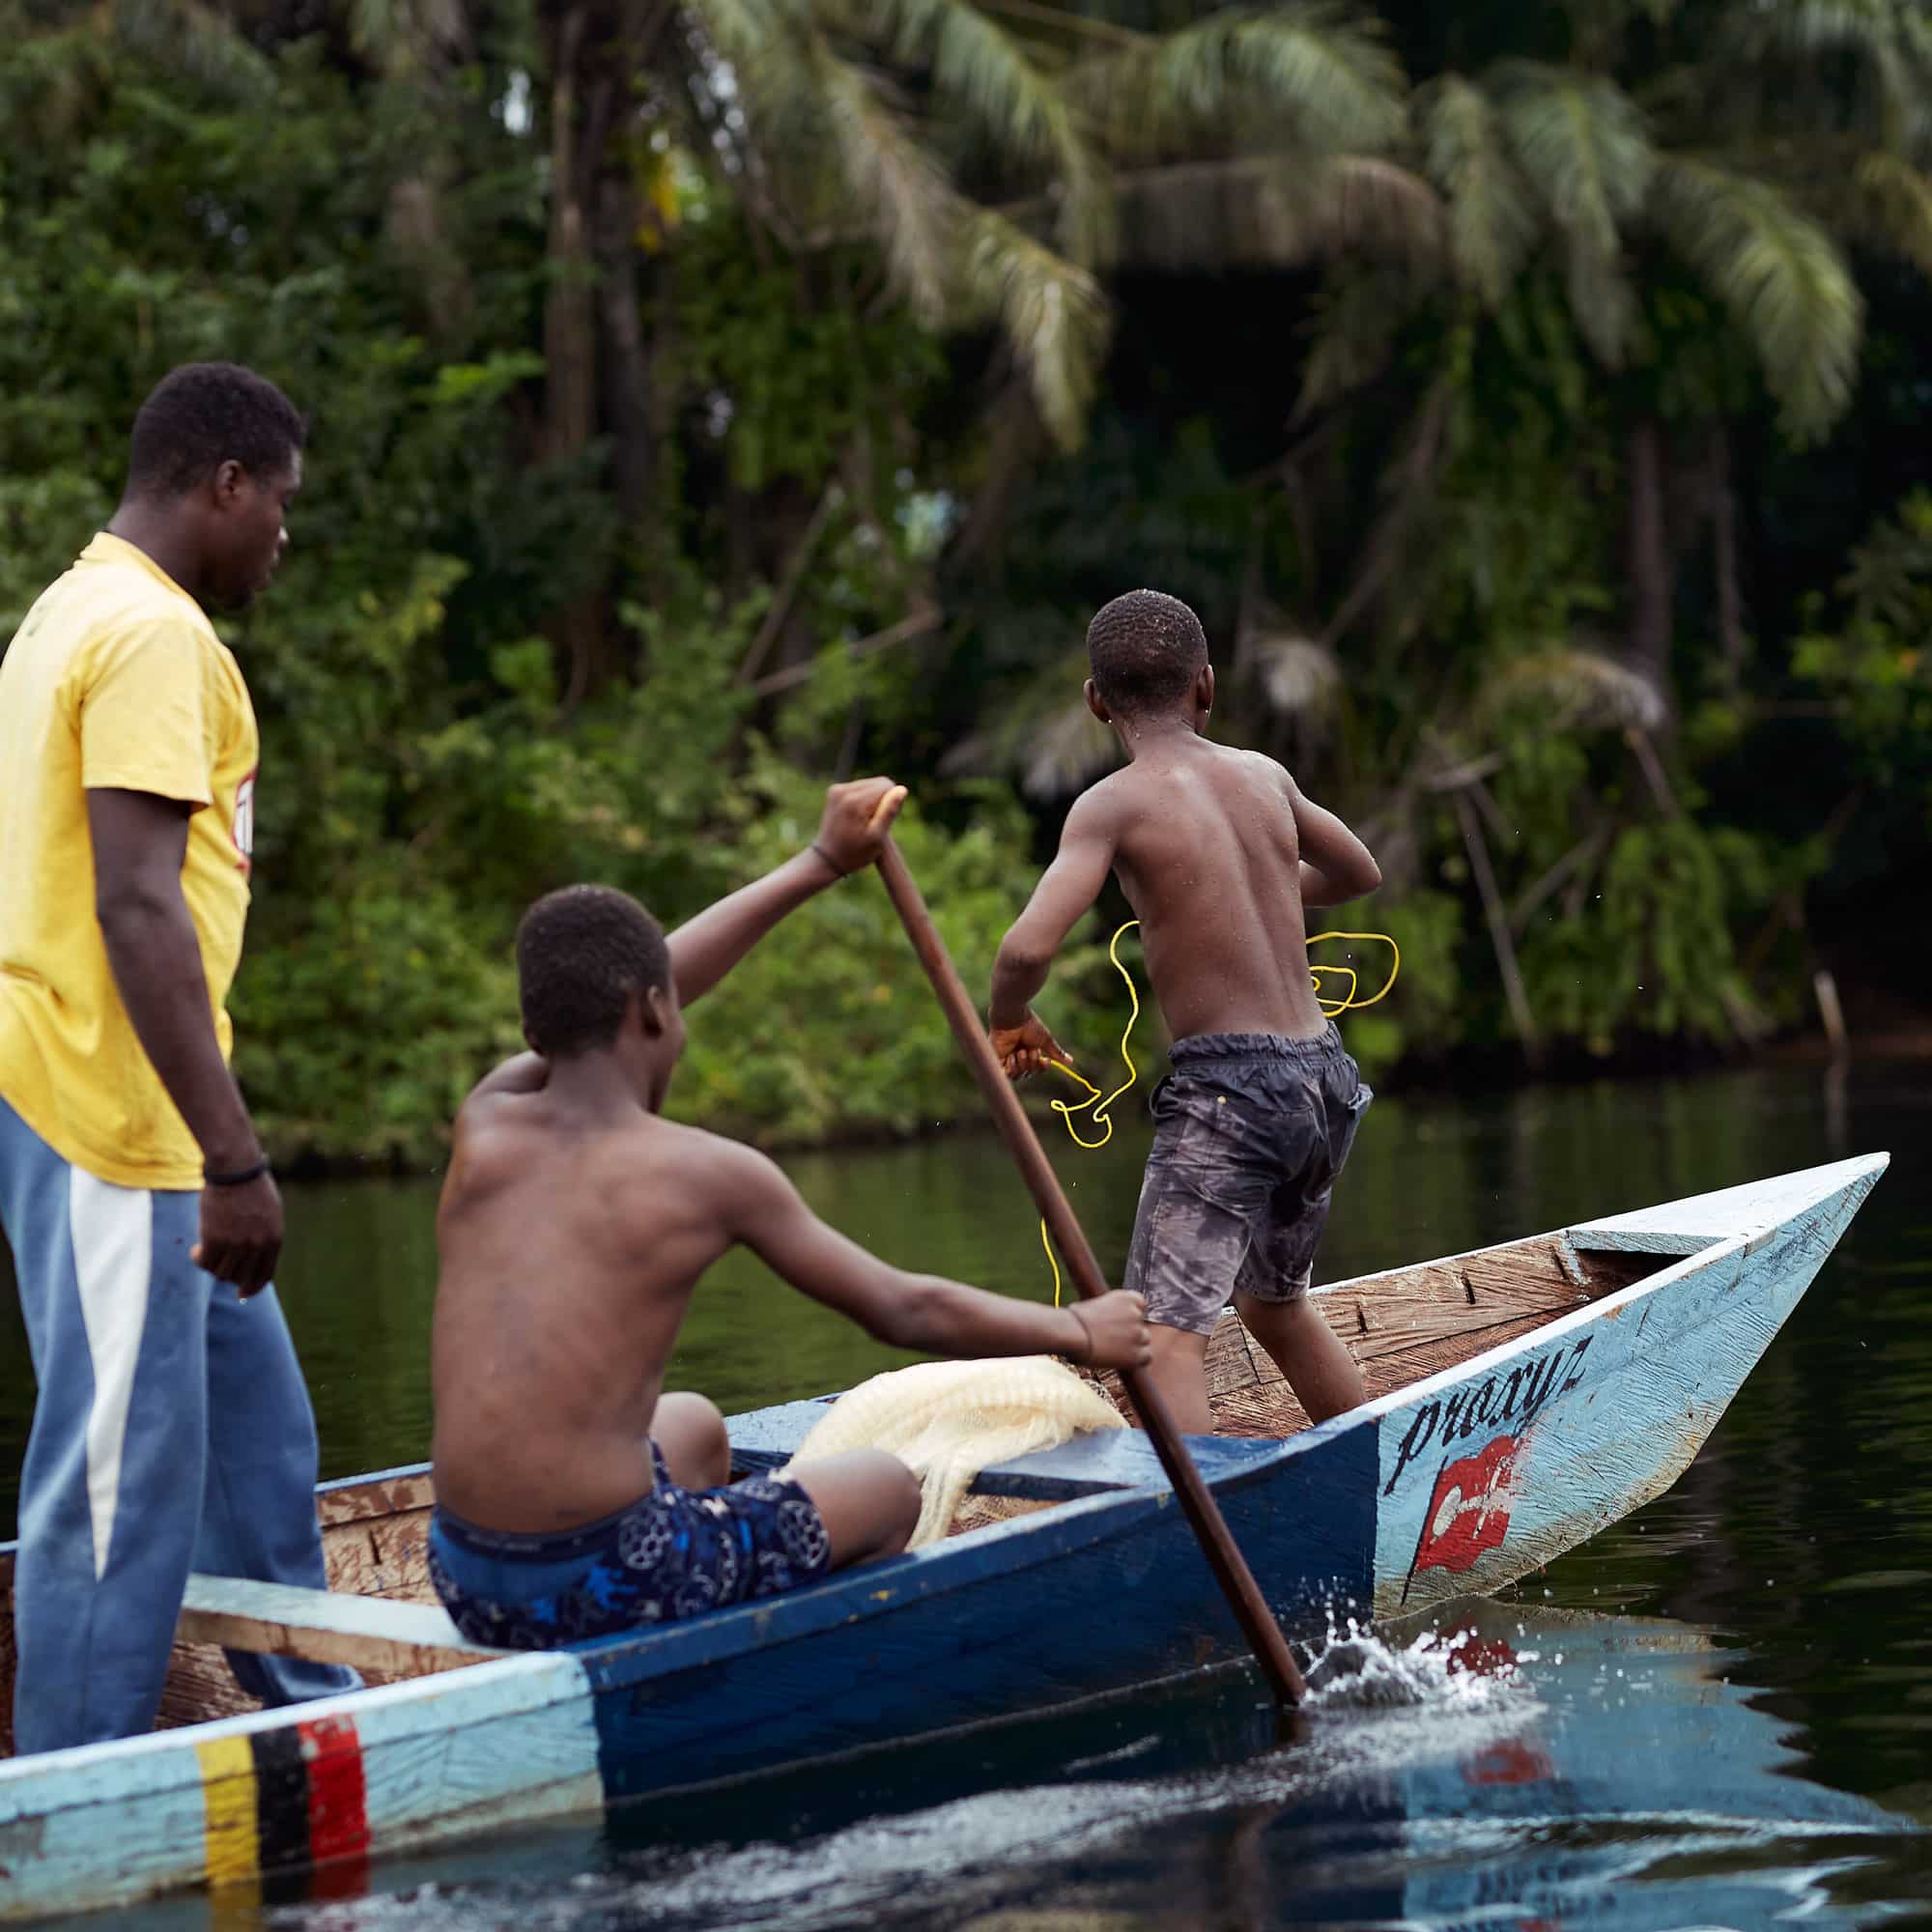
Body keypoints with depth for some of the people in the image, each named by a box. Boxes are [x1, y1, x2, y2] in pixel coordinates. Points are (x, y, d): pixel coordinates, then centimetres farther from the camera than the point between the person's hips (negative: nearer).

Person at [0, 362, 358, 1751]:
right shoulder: (157, 637, -15)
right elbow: (138, 908, -24)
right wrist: (236, 1159, -25)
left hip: (118, 1116, 11)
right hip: (114, 1124, -11)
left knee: (255, 1425, 19)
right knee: (125, 1478, -6)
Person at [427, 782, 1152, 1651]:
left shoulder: (487, 1122, 4)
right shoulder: (707, 1173, -8)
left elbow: (604, 1000, 22)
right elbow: (906, 1312, 2)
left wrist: (819, 864, 31)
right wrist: (1080, 1331, 19)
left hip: (468, 1591, 6)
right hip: (605, 1589, -6)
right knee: (887, 1488, 21)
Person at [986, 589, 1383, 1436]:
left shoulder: (1114, 804, -7)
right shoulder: (1265, 777, 10)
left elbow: (1027, 948, -20)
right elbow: (1359, 873, 29)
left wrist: (1008, 1020, 1)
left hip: (1226, 1085, -7)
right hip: (1323, 1079, 7)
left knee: (1166, 1334, -14)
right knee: (1275, 1302, 28)